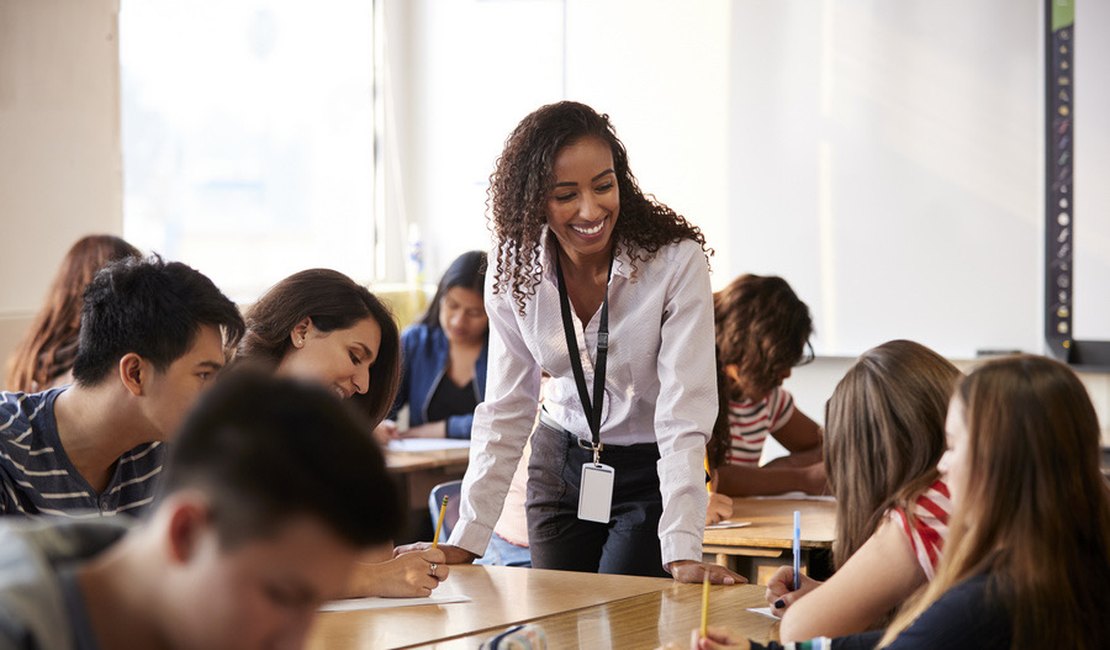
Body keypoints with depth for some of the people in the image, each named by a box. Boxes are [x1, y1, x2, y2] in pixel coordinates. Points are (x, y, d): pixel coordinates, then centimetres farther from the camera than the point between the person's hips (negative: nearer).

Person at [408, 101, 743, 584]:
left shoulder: (676, 262, -22)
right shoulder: (515, 272, -9)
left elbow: (684, 414, -25)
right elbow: (505, 412, -4)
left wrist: (683, 553, -34)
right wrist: (465, 542, -11)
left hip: (648, 472, -3)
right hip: (560, 465, 4)